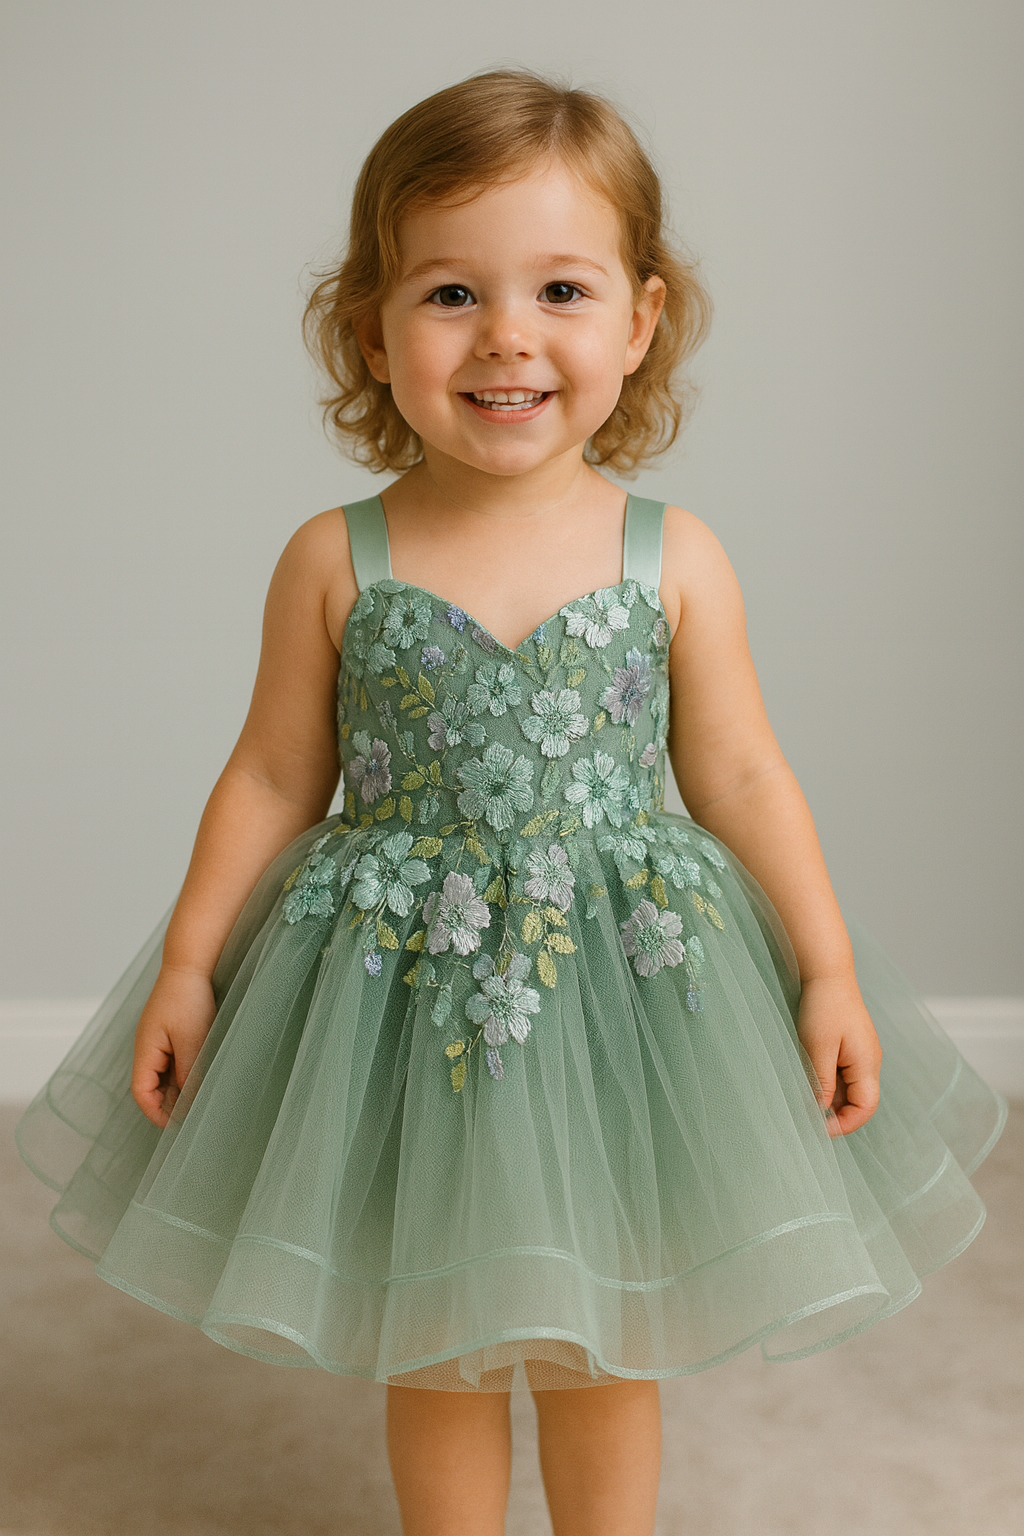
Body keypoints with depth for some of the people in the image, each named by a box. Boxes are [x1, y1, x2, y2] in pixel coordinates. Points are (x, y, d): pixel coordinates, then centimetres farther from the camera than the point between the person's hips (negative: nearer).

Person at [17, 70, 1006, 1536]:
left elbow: (742, 781, 0)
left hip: (625, 988, 0)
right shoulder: (335, 562, -8)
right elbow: (272, 779, 1)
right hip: (405, 992, 0)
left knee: (605, 1354, 16)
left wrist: (829, 973, -1)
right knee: (435, 1353, 16)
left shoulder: (675, 560, -8)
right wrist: (187, 962, 1)